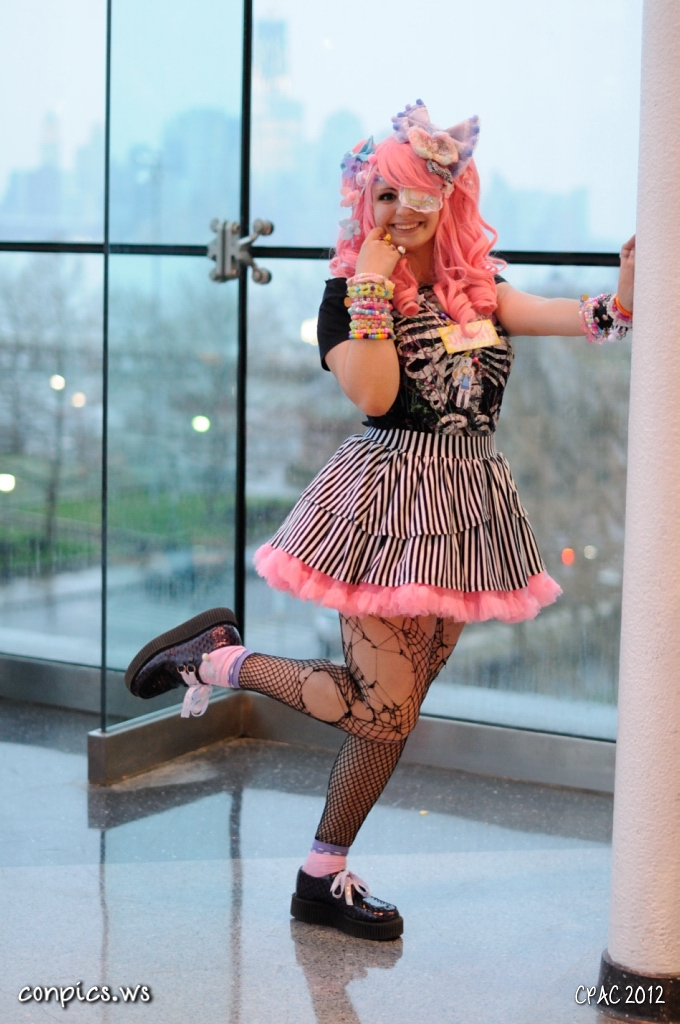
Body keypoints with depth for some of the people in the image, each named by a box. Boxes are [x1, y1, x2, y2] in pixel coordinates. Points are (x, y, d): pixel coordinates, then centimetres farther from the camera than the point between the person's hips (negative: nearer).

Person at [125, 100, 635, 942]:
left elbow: (591, 319, 0)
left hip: (464, 507, 6)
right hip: (388, 500, -6)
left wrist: (629, 282, -19)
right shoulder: (348, 291, -5)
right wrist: (372, 286, -19)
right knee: (379, 707, -8)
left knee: (394, 710, 8)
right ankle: (215, 657, 11)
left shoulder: (476, 289, 11)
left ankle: (323, 881, 20)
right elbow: (375, 396, -21)